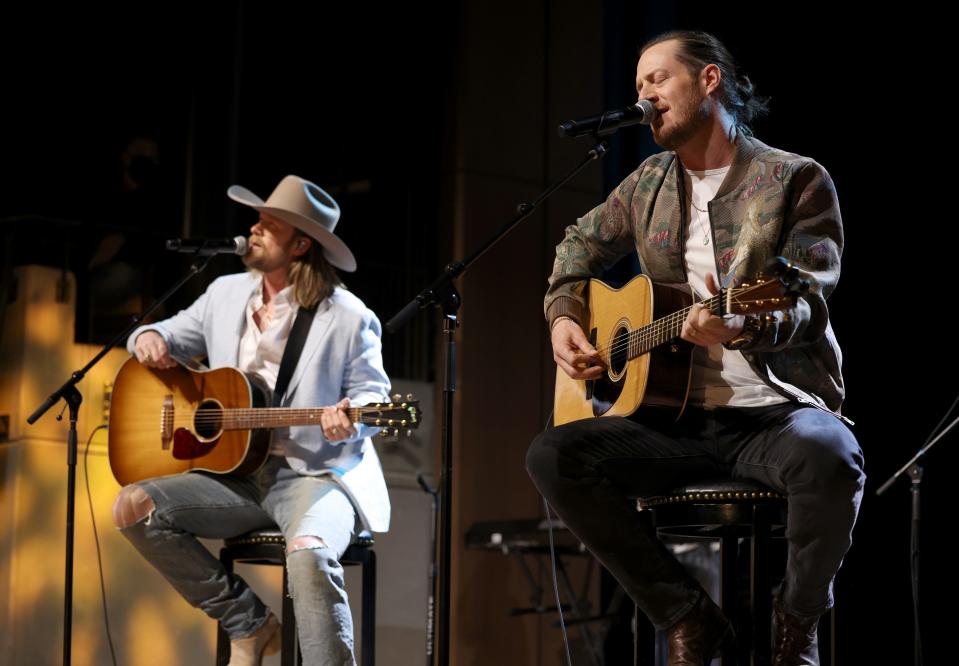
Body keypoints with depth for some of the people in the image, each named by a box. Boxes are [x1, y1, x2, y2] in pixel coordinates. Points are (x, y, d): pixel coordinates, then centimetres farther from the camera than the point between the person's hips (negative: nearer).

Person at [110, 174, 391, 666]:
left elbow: (373, 394, -1)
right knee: (133, 507, -14)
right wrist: (149, 337, -1)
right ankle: (249, 625, -3)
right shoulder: (226, 294, 11)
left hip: (315, 475, -6)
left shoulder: (348, 317, -6)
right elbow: (175, 335, 24)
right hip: (235, 471, 6)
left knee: (307, 553, -39)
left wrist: (349, 418, -25)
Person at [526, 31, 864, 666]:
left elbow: (804, 301, -13)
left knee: (829, 459, -39)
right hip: (676, 417, 5)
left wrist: (741, 325, -34)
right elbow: (582, 243, 31)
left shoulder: (796, 180, -1)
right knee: (553, 456, -20)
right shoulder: (649, 183, 14)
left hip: (775, 409, -4)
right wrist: (564, 316, 11)